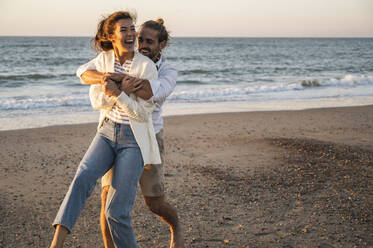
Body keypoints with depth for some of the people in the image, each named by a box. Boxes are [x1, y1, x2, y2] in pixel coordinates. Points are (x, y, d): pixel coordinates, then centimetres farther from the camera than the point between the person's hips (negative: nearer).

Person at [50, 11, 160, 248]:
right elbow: (97, 101, 0)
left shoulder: (147, 66, -13)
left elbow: (143, 114, -14)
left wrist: (117, 94, -28)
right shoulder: (103, 59, 1)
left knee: (116, 212, -11)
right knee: (84, 177, -27)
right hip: (107, 133, 4)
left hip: (135, 140, -3)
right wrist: (123, 92, -19)